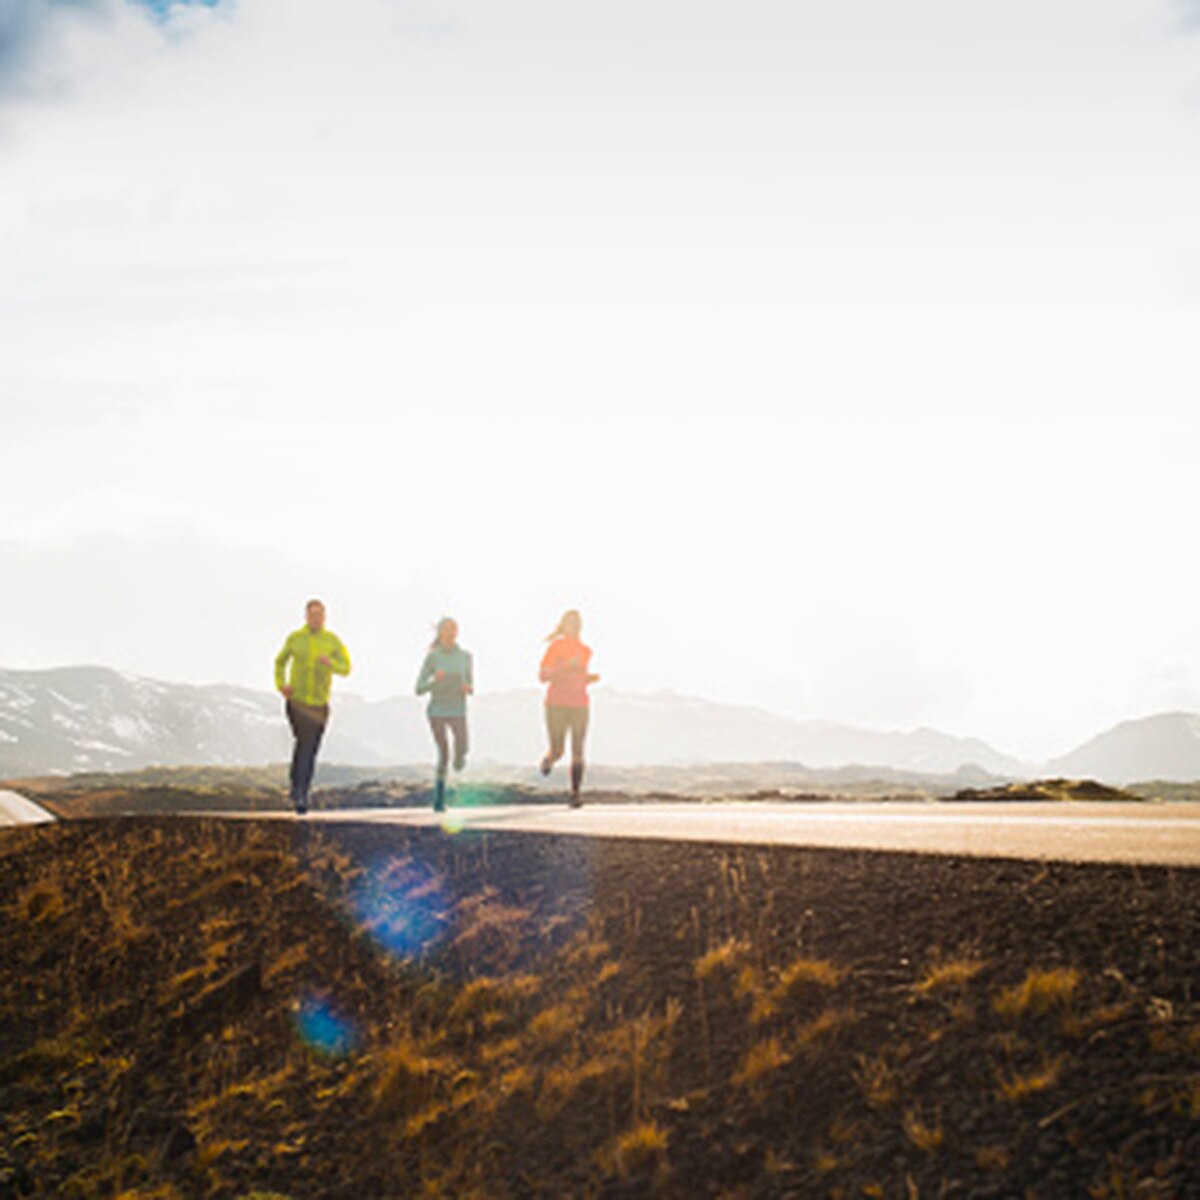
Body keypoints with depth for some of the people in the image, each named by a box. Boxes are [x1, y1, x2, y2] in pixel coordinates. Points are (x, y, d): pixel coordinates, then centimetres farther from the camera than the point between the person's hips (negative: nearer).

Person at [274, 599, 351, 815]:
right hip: (296, 699, -2)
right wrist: (281, 685, 0)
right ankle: (297, 789, -14)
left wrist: (330, 663, -23)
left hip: (319, 703, 2)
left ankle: (302, 796, 22)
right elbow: (280, 662, 17)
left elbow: (346, 668, -2)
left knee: (311, 750, 8)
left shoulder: (332, 640, 0)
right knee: (304, 739, -22)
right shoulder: (295, 638, 2)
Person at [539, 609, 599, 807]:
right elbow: (543, 676, -11)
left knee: (578, 752, -7)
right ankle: (548, 760, 36)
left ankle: (575, 795, -3)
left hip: (579, 706, 3)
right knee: (557, 751, -1)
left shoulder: (585, 651, 12)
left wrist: (591, 678, 3)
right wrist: (566, 665, -23)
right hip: (557, 705, -3)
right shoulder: (555, 647, -4)